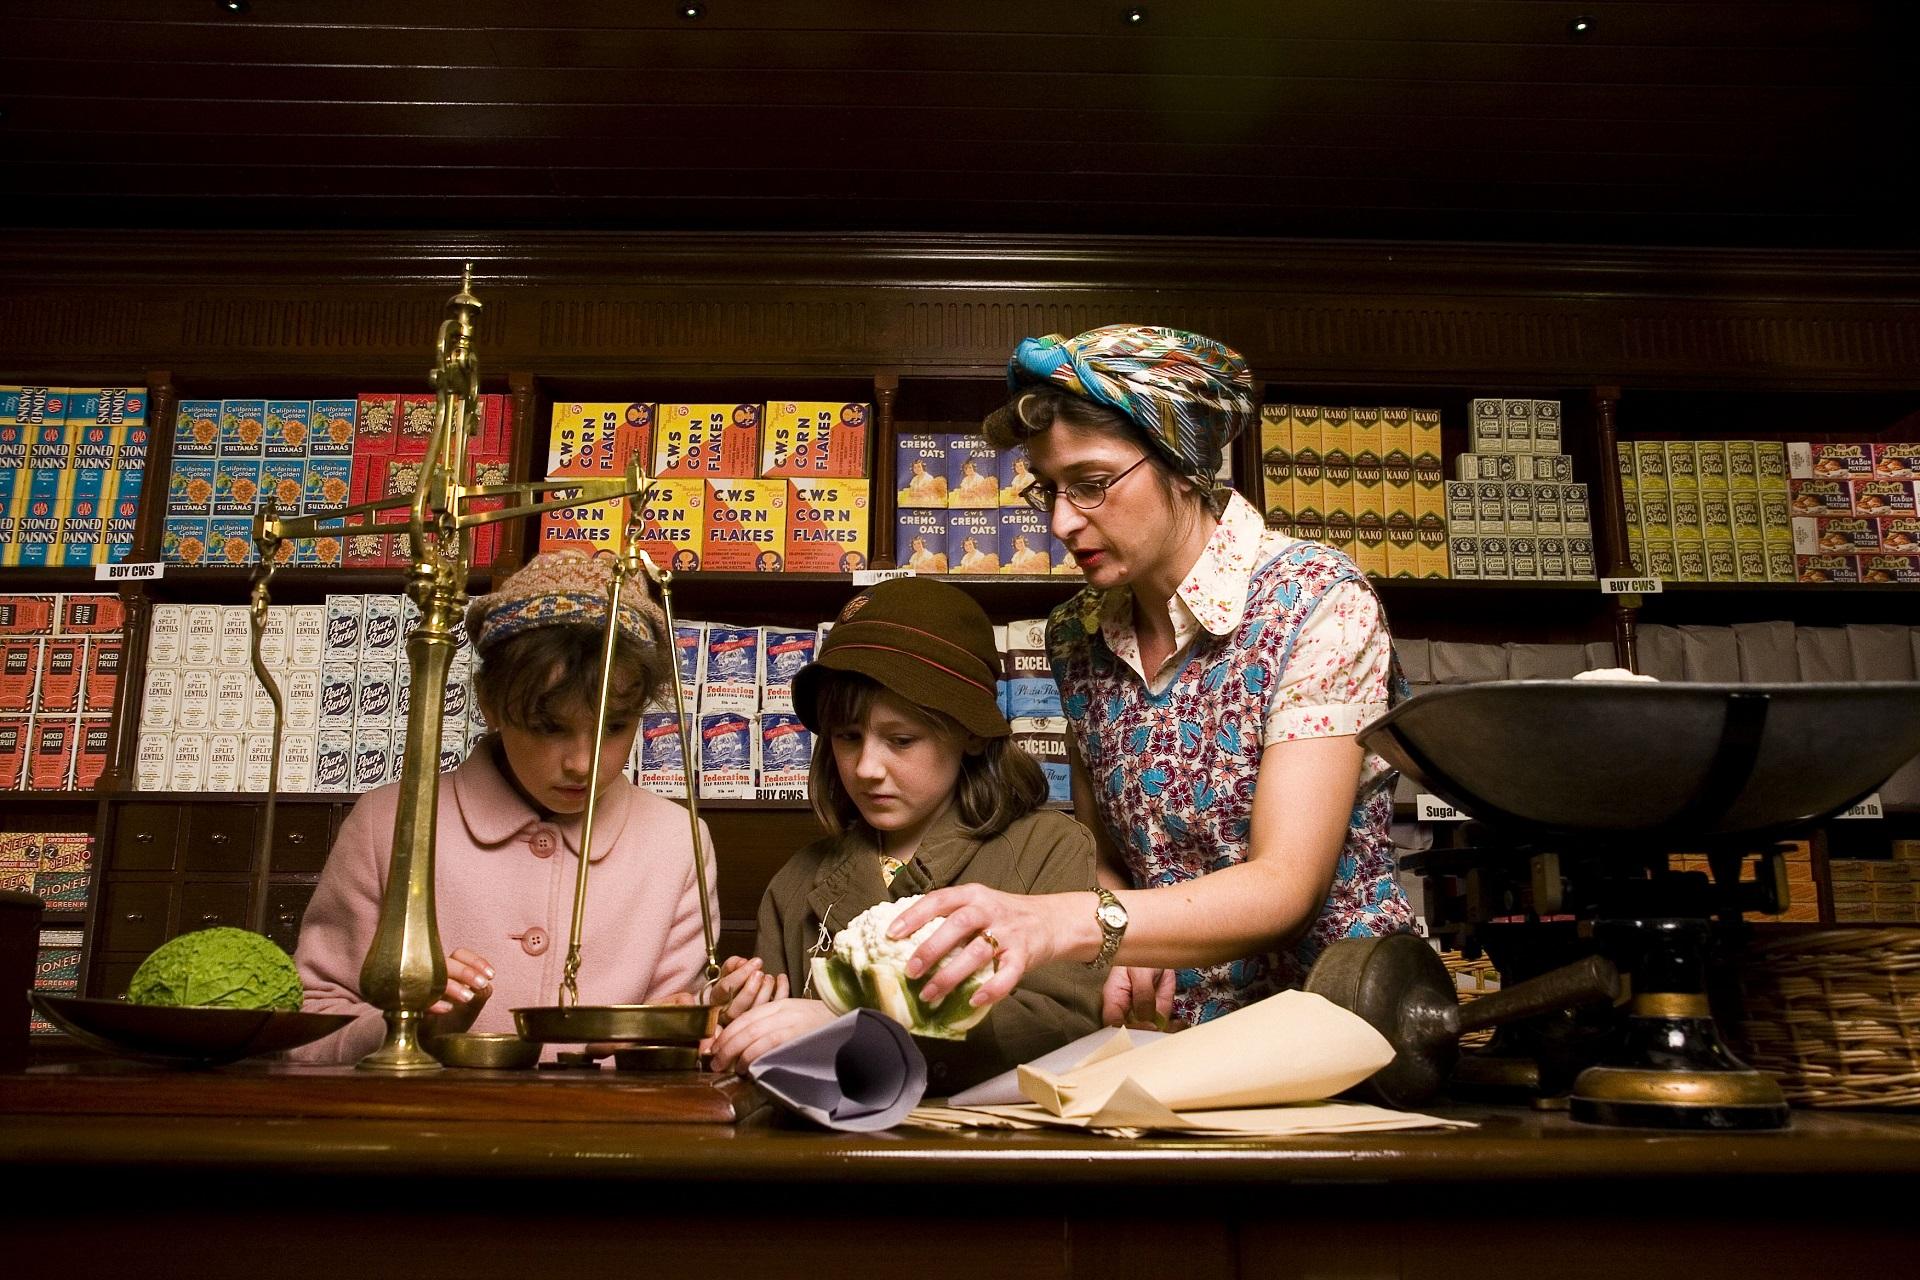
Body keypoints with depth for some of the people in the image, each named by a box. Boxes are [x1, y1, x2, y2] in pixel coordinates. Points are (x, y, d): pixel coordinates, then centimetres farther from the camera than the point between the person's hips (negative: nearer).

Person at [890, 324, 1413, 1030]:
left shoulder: (1319, 602, -13)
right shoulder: (1076, 635, 3)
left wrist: (1063, 923, -34)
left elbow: (1285, 887, -20)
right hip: (1167, 1021, 4)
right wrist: (1126, 951, -11)